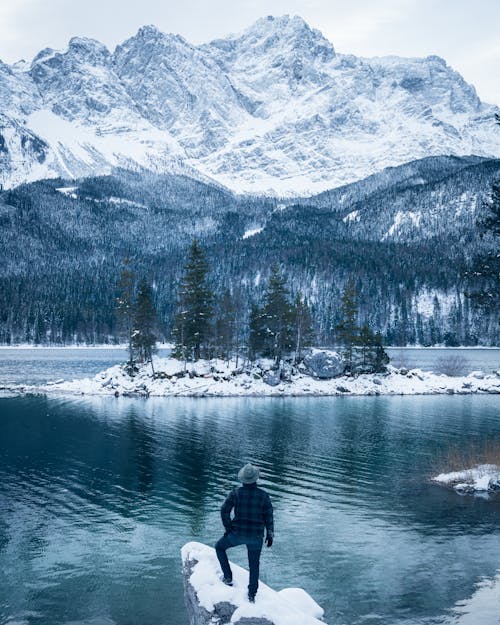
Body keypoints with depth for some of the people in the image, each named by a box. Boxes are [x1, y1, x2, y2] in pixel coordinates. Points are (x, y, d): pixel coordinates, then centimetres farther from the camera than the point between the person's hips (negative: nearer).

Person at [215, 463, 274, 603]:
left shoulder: (235, 493, -9)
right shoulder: (263, 495, -8)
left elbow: (224, 511, -10)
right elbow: (269, 517, -4)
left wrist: (228, 528, 3)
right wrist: (270, 535, 7)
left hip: (237, 533, -1)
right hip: (256, 536, 1)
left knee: (219, 547, 26)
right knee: (254, 565, 20)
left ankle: (228, 577, 22)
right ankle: (252, 594, 25)